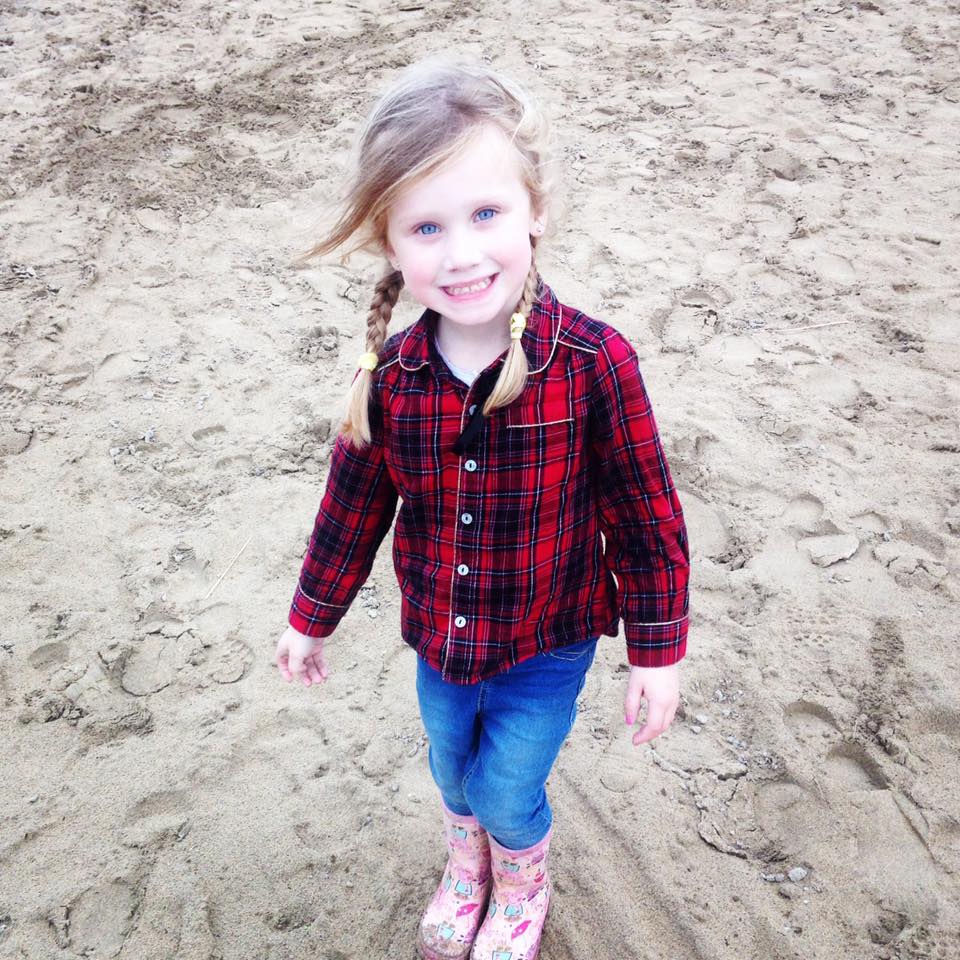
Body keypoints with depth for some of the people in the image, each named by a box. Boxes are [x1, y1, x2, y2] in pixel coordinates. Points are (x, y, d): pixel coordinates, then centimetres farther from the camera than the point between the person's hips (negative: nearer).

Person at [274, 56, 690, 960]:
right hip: (439, 638, 4)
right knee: (452, 773, 25)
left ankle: (523, 883, 48)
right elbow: (354, 502, -1)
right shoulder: (390, 372, -16)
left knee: (507, 792, 10)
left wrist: (657, 650, -9)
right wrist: (310, 618, 10)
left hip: (549, 642, -3)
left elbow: (644, 516, -15)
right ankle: (467, 864, 61)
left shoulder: (594, 362, -26)